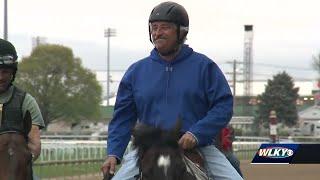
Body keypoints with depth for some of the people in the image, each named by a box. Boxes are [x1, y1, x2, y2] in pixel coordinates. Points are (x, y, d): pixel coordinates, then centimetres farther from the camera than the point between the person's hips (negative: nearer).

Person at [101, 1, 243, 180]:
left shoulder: (204, 66, 3)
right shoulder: (136, 71, 9)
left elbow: (224, 105, -3)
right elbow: (123, 117, 10)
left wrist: (197, 134, -18)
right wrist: (113, 153, -4)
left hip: (198, 147, -1)